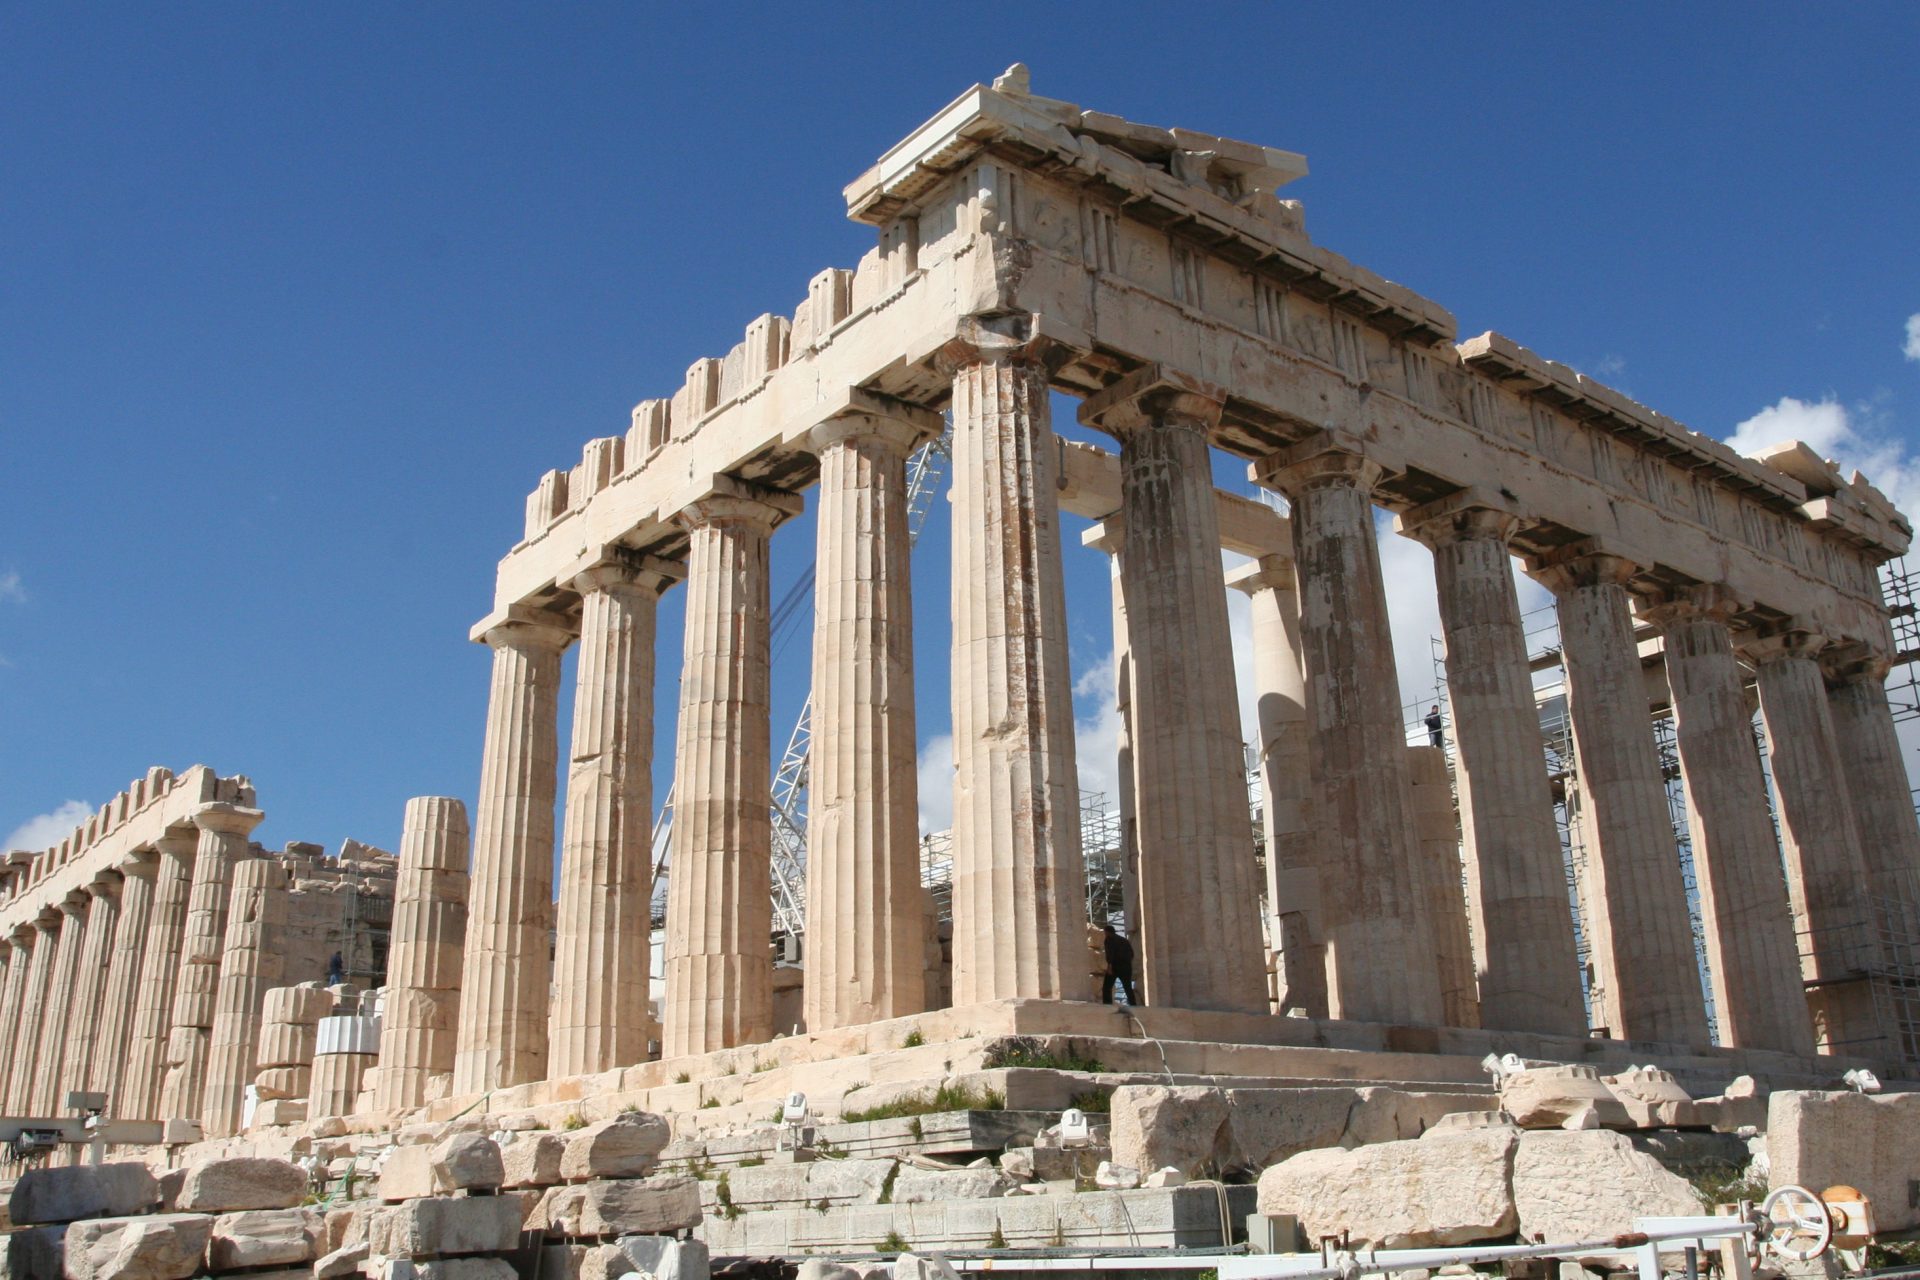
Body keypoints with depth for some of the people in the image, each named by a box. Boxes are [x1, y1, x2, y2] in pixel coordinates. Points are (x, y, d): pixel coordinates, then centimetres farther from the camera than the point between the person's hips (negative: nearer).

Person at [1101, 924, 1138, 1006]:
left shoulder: (1108, 939, 5)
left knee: (1107, 987, -5)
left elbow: (1110, 952, -13)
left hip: (1115, 966, -6)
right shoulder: (1124, 940, 24)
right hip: (1127, 967, 6)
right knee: (1128, 988, 12)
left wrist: (1110, 965, -21)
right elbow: (1131, 953, 16)